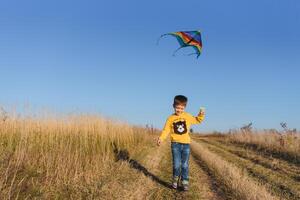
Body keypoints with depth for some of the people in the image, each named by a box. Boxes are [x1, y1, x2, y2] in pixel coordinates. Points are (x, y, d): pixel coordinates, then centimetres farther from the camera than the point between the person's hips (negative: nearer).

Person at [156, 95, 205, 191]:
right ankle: (175, 180, 20)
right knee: (176, 165, -3)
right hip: (175, 144, -1)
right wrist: (161, 138, -17)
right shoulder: (170, 118, 0)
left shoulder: (188, 116, 4)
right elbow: (166, 130, -2)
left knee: (185, 165, 5)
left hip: (186, 144, 1)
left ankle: (185, 183, 15)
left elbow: (197, 120, 17)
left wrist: (201, 115, -3)